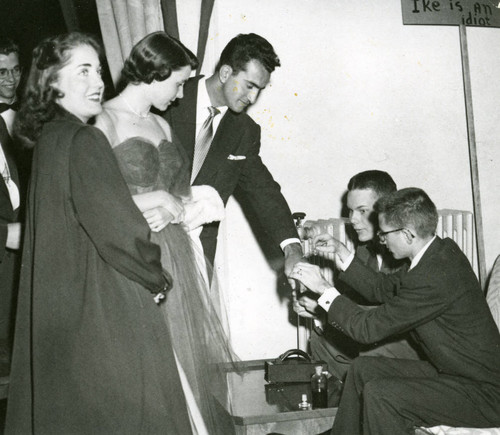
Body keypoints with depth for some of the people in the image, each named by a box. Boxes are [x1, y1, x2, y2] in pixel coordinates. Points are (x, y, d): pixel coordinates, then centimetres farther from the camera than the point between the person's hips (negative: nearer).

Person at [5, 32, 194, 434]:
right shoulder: (82, 141, -17)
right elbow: (118, 228, -22)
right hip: (106, 308, -9)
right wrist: (157, 280, -6)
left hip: (59, 306, 9)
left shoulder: (48, 138, 11)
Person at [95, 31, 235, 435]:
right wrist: (154, 201, -12)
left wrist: (177, 209, -1)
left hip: (179, 259, 7)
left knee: (194, 360, 11)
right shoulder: (103, 122, -9)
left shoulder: (163, 125, 15)